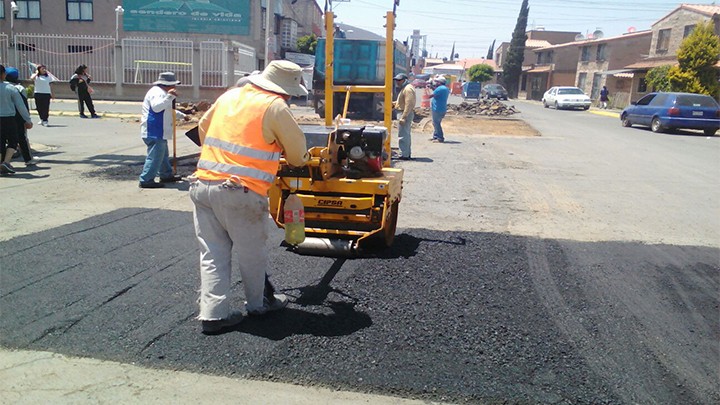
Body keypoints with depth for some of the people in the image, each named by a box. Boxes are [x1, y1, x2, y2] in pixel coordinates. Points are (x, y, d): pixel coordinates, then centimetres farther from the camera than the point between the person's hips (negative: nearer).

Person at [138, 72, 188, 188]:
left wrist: (182, 115, 27)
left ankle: (166, 175, 34)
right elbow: (156, 107, -33)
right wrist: (169, 97, -37)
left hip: (159, 132, 12)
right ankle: (146, 180, -8)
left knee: (163, 155, 21)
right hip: (154, 132, -12)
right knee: (155, 156, -11)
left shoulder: (161, 92, 22)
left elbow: (169, 110, 33)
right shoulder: (157, 92, -14)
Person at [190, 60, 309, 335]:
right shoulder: (275, 107, -6)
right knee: (252, 253, 13)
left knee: (213, 254, 11)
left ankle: (213, 313, 11)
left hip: (202, 183, 6)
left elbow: (204, 127, 24)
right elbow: (298, 152, 1)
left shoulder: (229, 96, 13)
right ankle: (258, 303, 30)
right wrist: (298, 160, 25)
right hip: (240, 192, -6)